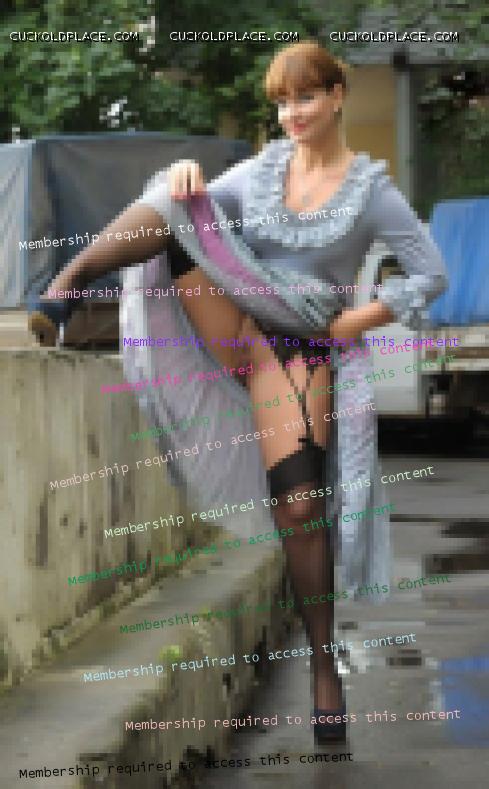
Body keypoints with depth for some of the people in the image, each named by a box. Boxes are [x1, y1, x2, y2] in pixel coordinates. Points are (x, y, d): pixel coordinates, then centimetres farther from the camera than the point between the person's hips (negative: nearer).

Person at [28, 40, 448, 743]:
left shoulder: (371, 190, -2)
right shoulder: (262, 169, 9)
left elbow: (431, 274, -1)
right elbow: (203, 202, 2)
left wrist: (356, 321, -8)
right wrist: (182, 177, -22)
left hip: (303, 348, -3)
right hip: (238, 326, 3)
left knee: (300, 501, -19)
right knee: (181, 208, -20)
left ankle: (325, 663, -8)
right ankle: (65, 283, -31)